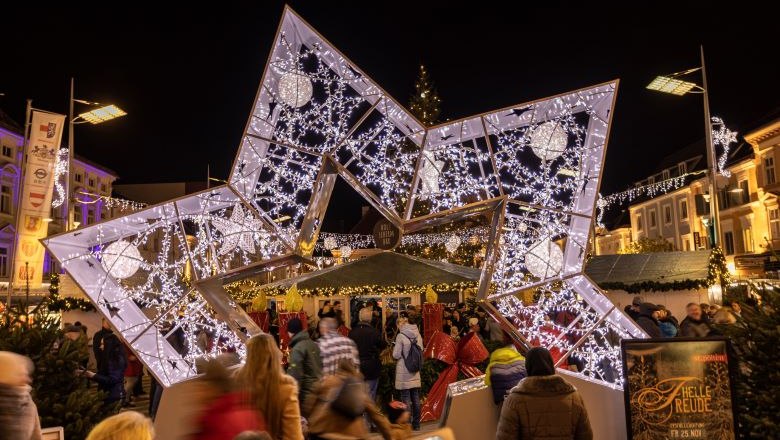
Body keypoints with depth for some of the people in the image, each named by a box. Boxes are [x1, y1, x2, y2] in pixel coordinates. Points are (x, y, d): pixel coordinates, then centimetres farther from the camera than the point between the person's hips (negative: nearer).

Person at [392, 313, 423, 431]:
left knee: (406, 399, 1)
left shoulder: (401, 336, -15)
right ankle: (416, 424, 20)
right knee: (416, 398, 12)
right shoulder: (418, 335, 3)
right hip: (415, 372, 6)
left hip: (404, 373, -5)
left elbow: (396, 355, -13)